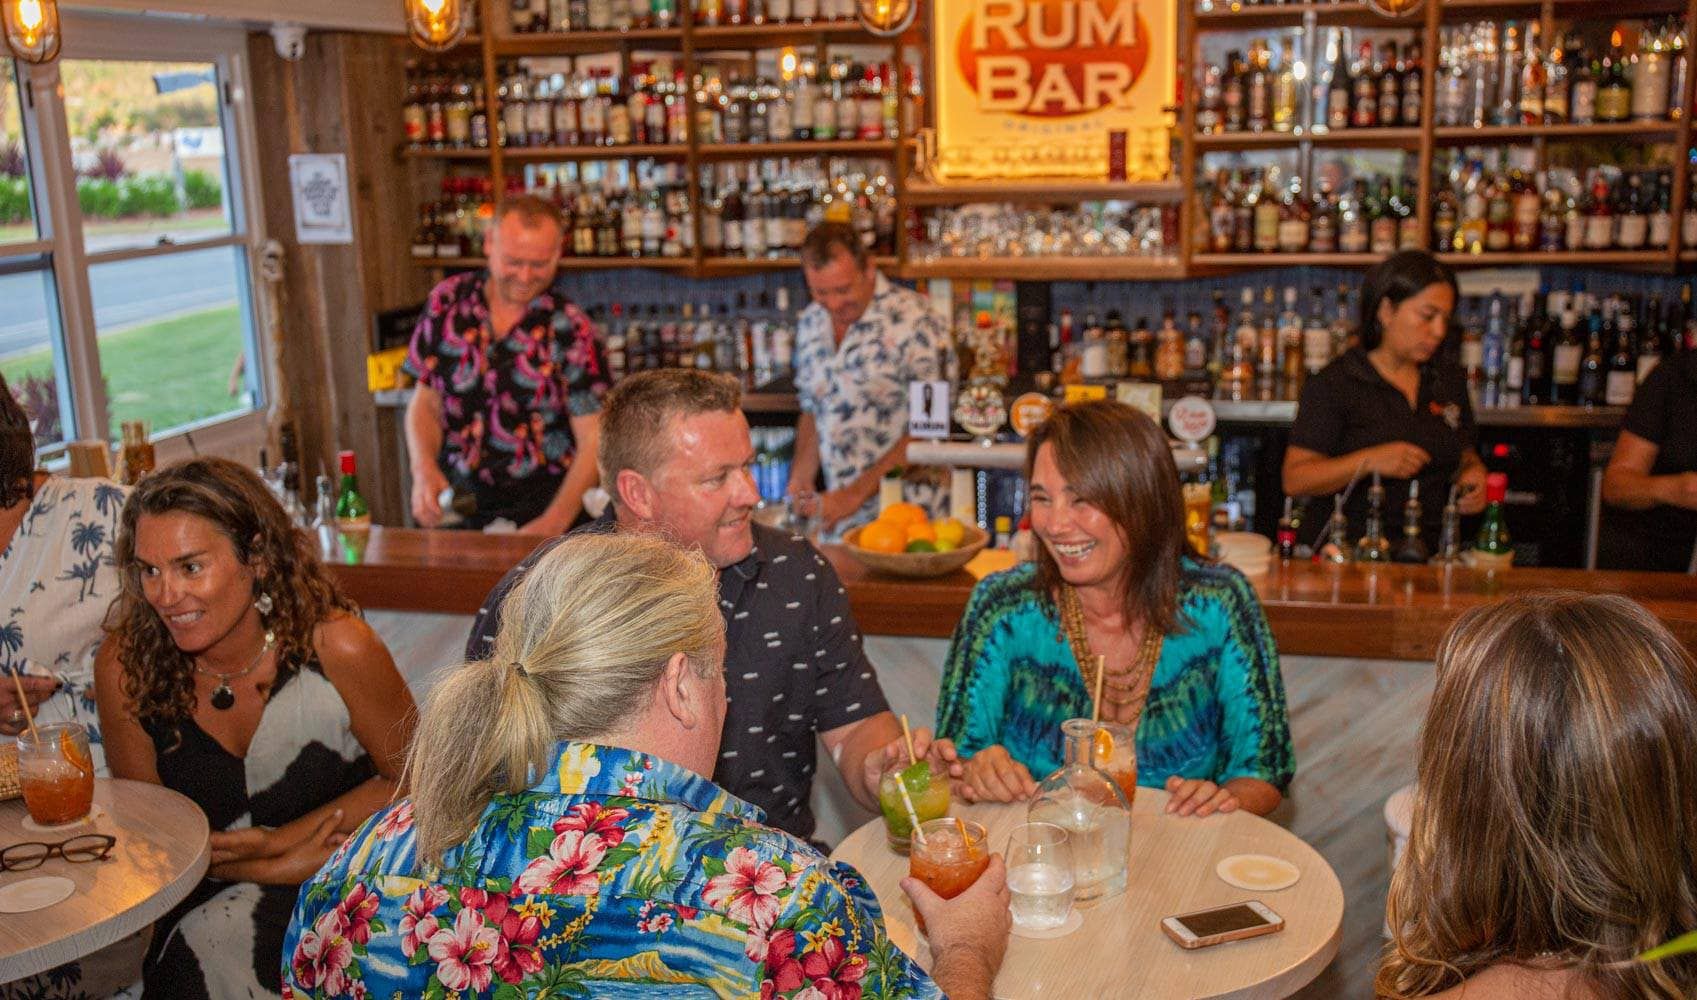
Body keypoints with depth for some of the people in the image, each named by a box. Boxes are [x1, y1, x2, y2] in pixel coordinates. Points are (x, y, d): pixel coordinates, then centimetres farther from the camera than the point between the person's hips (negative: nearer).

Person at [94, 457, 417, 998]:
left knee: (213, 950, -27)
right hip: (203, 898, 2)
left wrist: (278, 840, -15)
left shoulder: (336, 648, -19)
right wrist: (277, 870, -15)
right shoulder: (126, 664, -12)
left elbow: (409, 780, -5)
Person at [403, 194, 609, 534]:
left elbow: (593, 442, -7)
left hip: (541, 510, -3)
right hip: (457, 502, 3)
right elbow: (426, 404, 13)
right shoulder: (447, 301, 6)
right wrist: (423, 468, -6)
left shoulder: (570, 330, -4)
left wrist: (553, 524, -19)